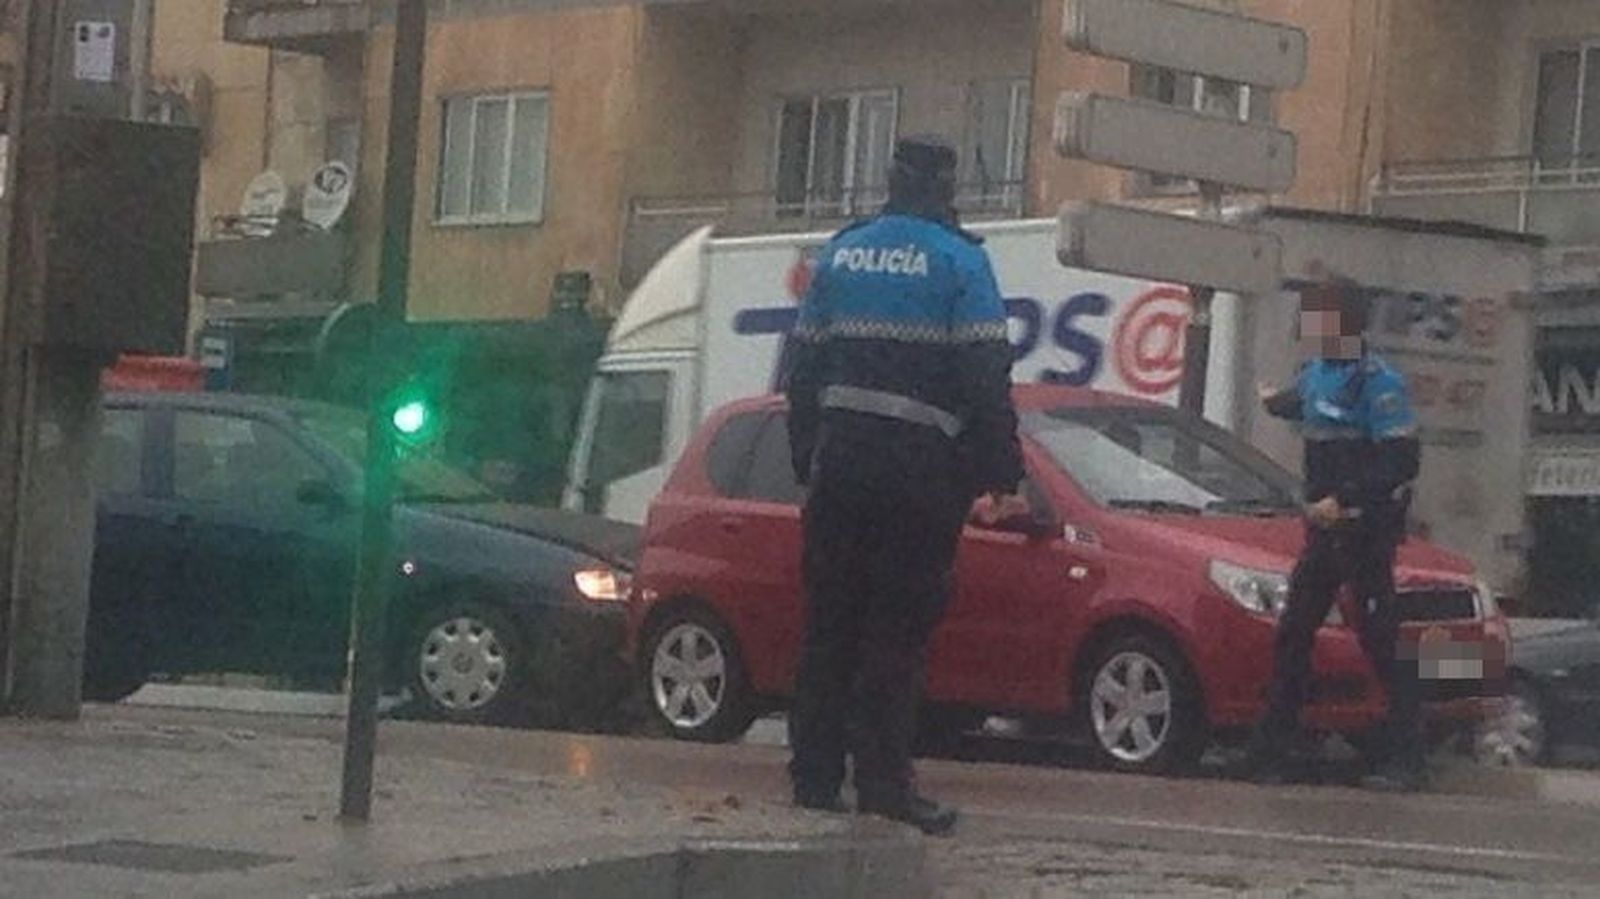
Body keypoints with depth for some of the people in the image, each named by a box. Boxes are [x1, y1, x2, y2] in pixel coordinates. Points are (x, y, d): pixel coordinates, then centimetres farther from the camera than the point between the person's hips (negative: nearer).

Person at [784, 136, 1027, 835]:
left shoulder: (841, 253, 11)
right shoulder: (958, 260, -6)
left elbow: (804, 367, 15)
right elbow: (986, 377, -11)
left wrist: (808, 459, 21)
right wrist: (999, 476, -7)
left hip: (839, 458, 5)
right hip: (919, 464, -5)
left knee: (829, 620, 9)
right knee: (898, 628, -4)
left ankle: (815, 776, 10)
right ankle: (883, 783, -7)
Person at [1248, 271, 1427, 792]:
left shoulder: (1378, 383, -14)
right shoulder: (1318, 374, 12)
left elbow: (1402, 461, -20)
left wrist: (1344, 499, -25)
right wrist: (1275, 402, 59)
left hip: (1367, 529, -9)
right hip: (1325, 530, 9)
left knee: (1383, 640, -10)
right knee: (1293, 636, 9)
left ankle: (1404, 762, -7)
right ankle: (1271, 753, 16)